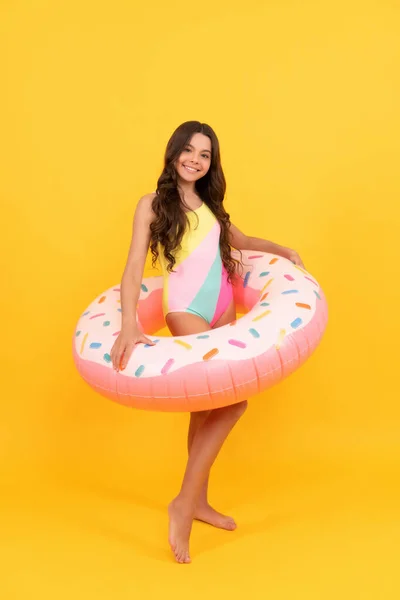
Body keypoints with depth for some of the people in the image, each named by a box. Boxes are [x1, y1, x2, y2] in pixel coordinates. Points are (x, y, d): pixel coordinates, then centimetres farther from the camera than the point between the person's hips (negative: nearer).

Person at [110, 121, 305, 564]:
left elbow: (238, 240, 30)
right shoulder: (153, 204, -4)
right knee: (232, 400, -17)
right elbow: (133, 268, -12)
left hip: (223, 307, 6)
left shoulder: (210, 204, 13)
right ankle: (184, 503, -9)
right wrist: (129, 325, -25)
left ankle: (197, 501, 22)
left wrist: (283, 250, 15)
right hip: (185, 310, -6)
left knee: (207, 403, 9)